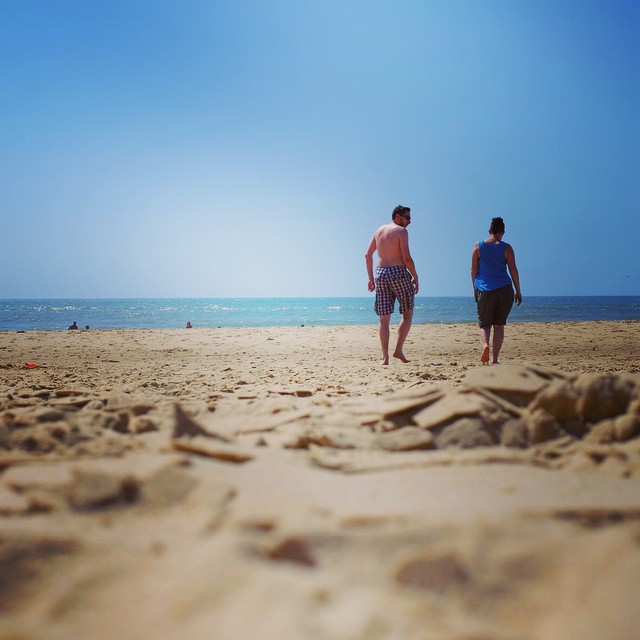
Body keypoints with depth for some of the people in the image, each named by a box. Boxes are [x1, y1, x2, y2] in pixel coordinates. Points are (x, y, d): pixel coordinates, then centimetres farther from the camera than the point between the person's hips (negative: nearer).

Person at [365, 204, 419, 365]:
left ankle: (385, 357, 2)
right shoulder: (401, 231, -6)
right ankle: (398, 350, -1)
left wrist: (371, 278, 21)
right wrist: (415, 277, -4)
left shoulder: (379, 230, 15)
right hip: (398, 273, -6)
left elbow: (368, 255, 17)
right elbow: (407, 258, -14)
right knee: (407, 313, 9)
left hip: (380, 273, 6)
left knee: (384, 318, 5)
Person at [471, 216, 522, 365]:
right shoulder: (506, 248, 1)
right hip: (504, 290, 0)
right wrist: (518, 292, 6)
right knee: (499, 325, 9)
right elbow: (513, 270, -1)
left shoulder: (478, 246, 3)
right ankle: (495, 359, 5)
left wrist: (475, 288, 16)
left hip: (484, 290, 0)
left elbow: (474, 270, 5)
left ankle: (485, 345, -21)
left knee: (484, 324, 10)